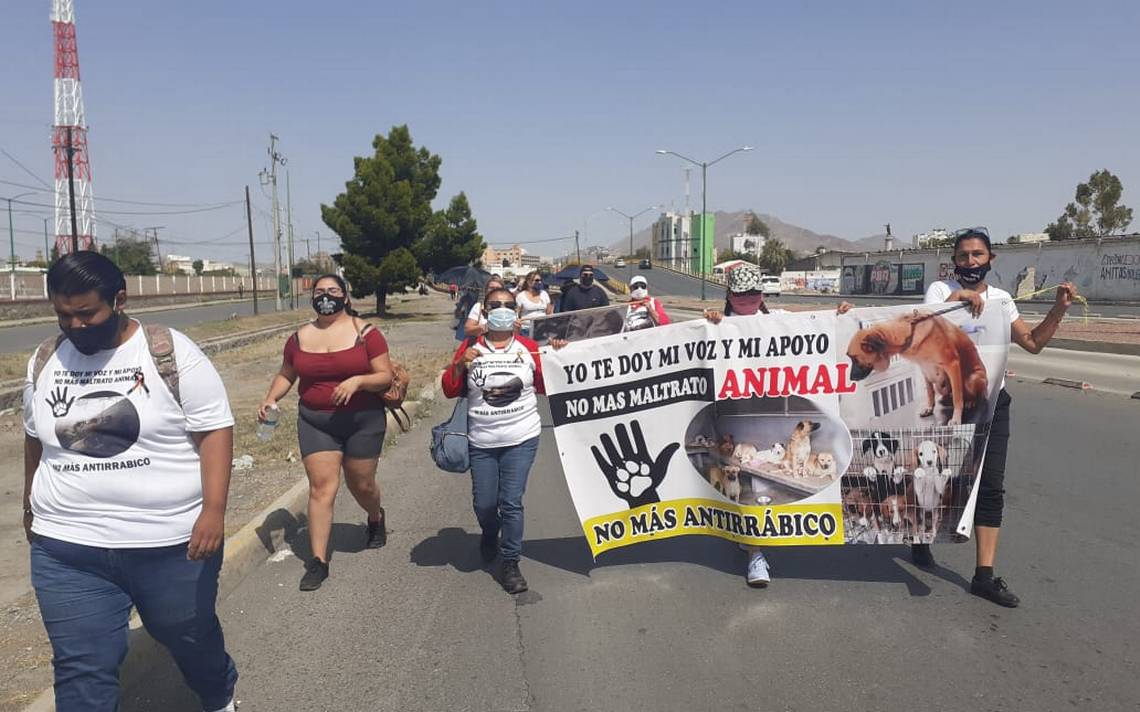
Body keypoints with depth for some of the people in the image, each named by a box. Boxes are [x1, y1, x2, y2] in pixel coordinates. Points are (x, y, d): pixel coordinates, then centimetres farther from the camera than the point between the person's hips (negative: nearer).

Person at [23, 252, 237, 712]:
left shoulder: (172, 352, -11)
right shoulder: (44, 361, 5)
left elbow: (215, 431, -13)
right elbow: (36, 439, 19)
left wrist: (213, 510, -21)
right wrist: (30, 505, 27)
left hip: (172, 541, -3)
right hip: (67, 547, 3)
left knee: (190, 635, 18)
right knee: (81, 669, 4)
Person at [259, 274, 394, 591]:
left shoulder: (365, 333, -6)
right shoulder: (300, 338, 4)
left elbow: (385, 377, -8)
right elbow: (286, 375, 16)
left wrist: (357, 380, -25)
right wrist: (270, 399, -2)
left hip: (363, 420, -2)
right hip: (315, 422, 2)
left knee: (361, 484, 10)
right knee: (321, 486, -5)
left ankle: (376, 518, 45)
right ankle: (318, 561, 2)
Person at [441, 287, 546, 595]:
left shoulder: (529, 348, 2)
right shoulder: (470, 347, 2)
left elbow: (546, 387, 6)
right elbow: (450, 390, 3)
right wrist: (460, 365, -13)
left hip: (521, 439, -1)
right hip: (481, 441, 1)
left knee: (511, 502, -4)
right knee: (484, 504, 9)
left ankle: (509, 563, 13)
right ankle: (490, 536, 43)